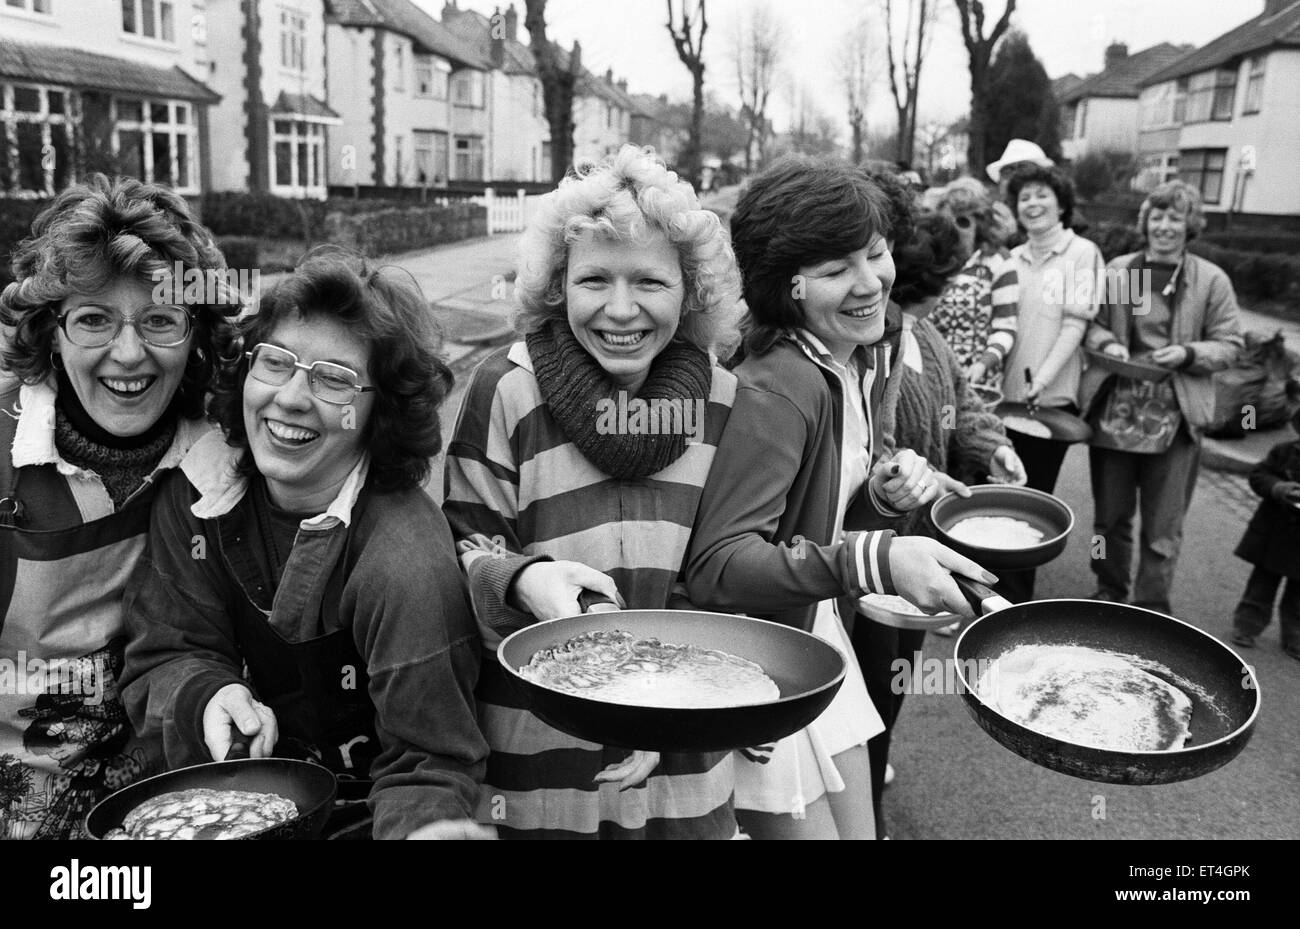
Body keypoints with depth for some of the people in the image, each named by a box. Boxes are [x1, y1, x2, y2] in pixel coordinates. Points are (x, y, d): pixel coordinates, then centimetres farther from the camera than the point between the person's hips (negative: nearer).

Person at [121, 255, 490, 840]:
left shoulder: (406, 567, -26)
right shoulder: (196, 489, -8)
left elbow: (427, 767, -20)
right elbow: (164, 656, -3)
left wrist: (428, 824, -40)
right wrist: (210, 695, -24)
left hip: (359, 811, -4)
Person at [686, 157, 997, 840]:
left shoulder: (866, 356, 1)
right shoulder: (775, 388, -26)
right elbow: (715, 565, -32)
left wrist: (884, 490, -6)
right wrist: (875, 559, -41)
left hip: (818, 629, 8)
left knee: (860, 827, 17)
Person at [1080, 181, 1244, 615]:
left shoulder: (1212, 280, 0)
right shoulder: (1117, 270, 5)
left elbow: (1229, 345, 2)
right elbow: (1090, 324, 12)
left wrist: (1187, 354, -15)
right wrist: (1106, 343, -9)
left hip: (1174, 418, -2)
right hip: (1114, 411, 2)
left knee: (1163, 526, 4)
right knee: (1110, 515, 14)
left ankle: (1151, 609, 18)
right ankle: (1109, 593, 33)